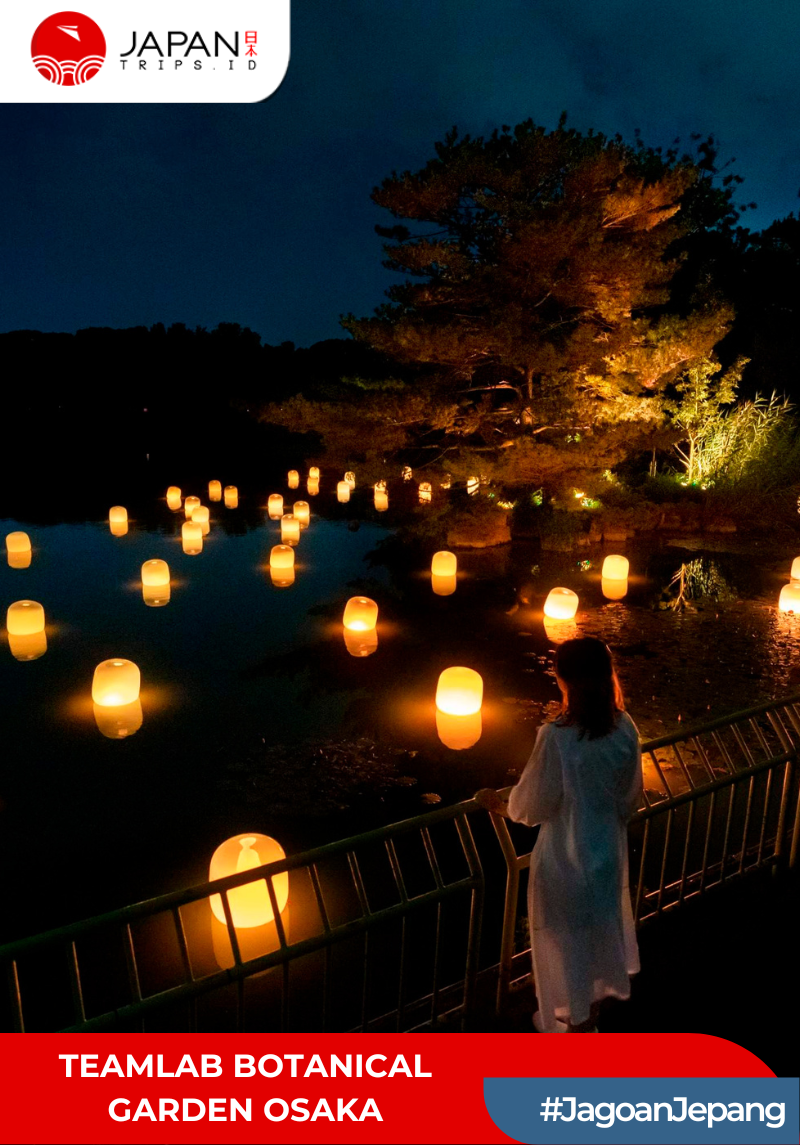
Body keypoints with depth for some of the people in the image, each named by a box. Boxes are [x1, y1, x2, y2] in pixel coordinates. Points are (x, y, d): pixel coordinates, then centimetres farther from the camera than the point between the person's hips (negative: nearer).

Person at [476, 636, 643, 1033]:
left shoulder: (557, 738, -32)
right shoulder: (624, 727, -14)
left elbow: (532, 805, -18)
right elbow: (631, 797, 0)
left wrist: (498, 804, 1)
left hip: (566, 856, -6)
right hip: (608, 848, 6)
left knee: (566, 938, 18)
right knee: (601, 926, 28)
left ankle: (575, 1023, 41)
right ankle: (592, 1013, 53)